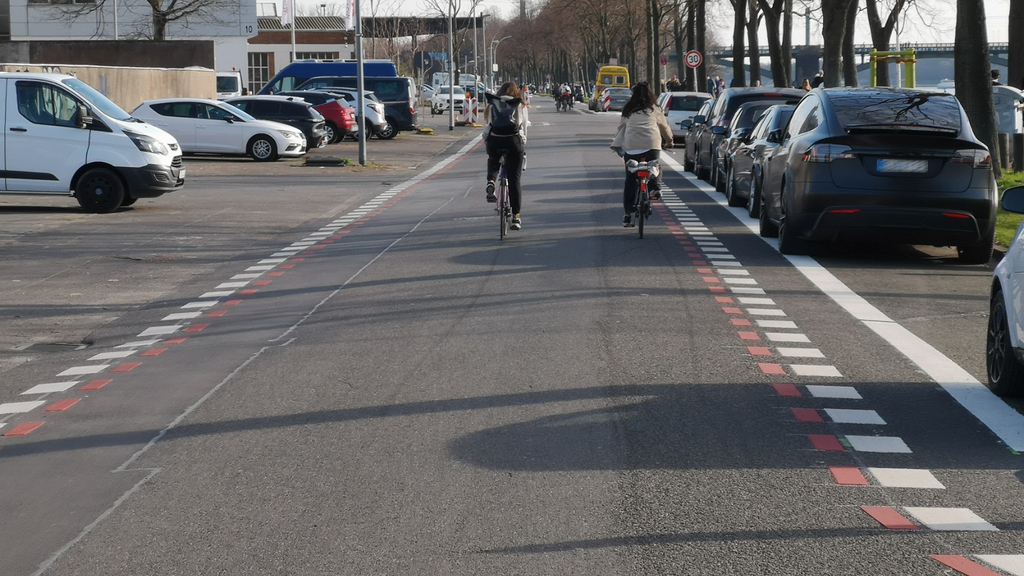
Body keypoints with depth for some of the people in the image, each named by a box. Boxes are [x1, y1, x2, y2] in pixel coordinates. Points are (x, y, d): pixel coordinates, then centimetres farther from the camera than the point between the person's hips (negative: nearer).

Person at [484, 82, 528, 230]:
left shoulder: (492, 105, 17)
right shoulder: (520, 106, 15)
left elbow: (486, 127, 15)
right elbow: (524, 127, 17)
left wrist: (486, 142, 27)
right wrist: (523, 145, 29)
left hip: (494, 141, 1)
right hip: (514, 141, -1)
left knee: (493, 161, 36)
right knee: (515, 179, 4)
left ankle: (491, 182, 5)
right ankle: (516, 217, 0)